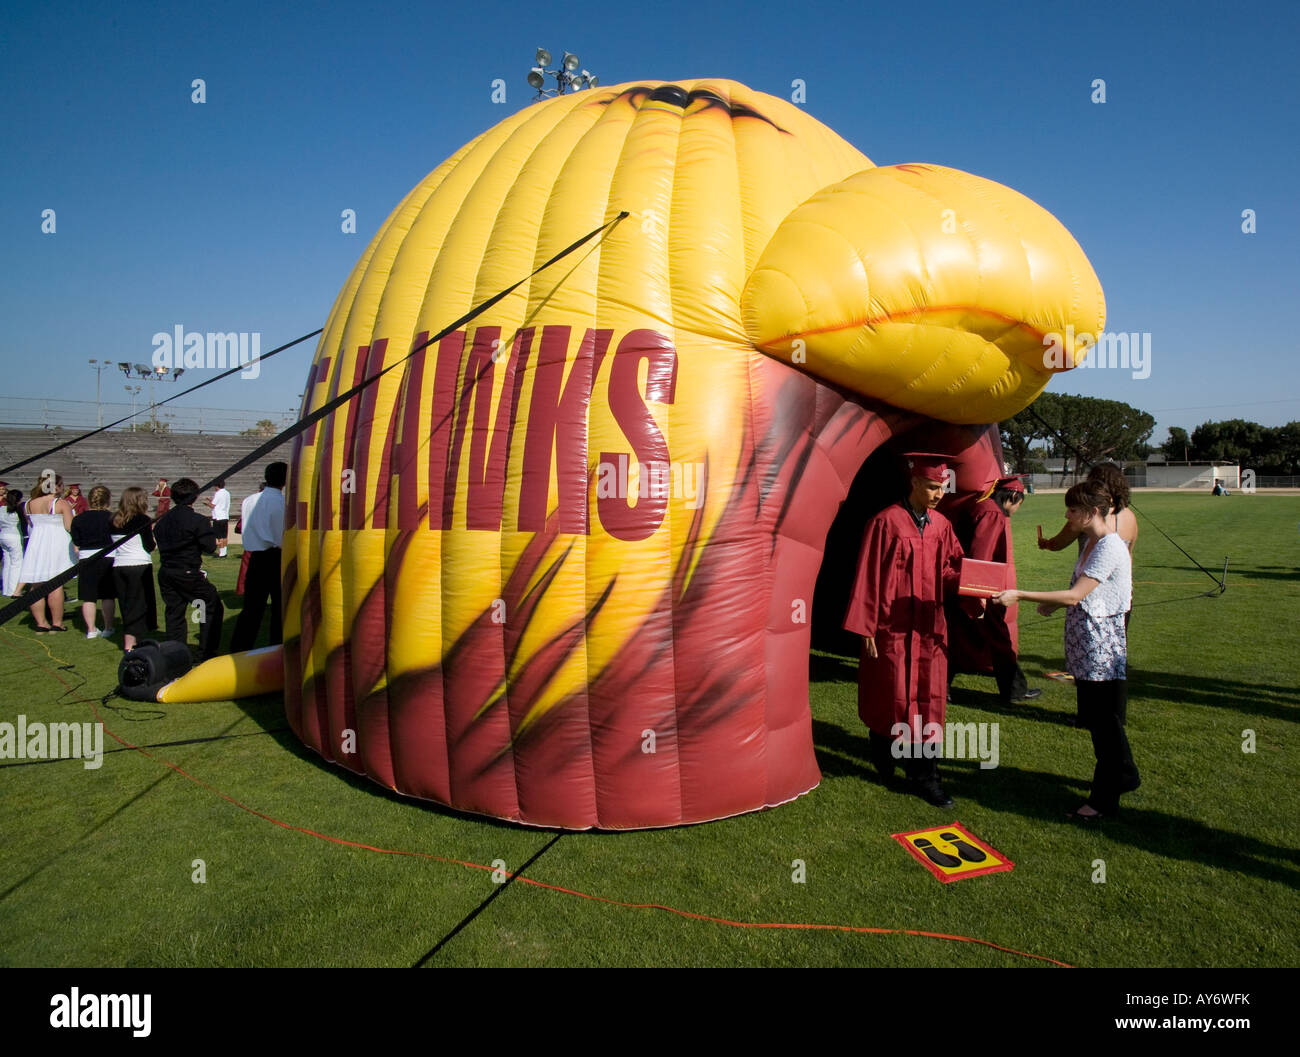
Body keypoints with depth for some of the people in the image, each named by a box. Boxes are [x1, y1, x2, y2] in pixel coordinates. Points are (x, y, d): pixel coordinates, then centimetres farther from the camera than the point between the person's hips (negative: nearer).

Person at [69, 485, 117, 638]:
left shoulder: (78, 519, 0)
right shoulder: (110, 517, -6)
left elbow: (75, 546, 5)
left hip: (86, 560, 1)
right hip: (107, 559, -1)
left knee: (88, 597, 6)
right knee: (108, 596, 7)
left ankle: (91, 629, 8)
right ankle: (108, 628, 10)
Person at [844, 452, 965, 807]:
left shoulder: (941, 525, 5)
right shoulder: (886, 522, -10)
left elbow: (948, 570, 12)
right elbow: (869, 576, -9)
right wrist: (866, 628, -10)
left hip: (929, 627, 5)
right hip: (892, 627, -5)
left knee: (928, 700, 5)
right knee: (892, 697, 5)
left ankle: (924, 776, 14)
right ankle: (881, 749, 34)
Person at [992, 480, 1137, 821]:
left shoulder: (1110, 548, -20)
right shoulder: (1091, 543, 10)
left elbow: (1075, 595, -27)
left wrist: (1020, 596, -29)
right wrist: (1054, 604, 8)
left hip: (1102, 648, -10)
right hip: (1086, 646, 10)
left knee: (1103, 721, 2)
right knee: (1099, 719, 21)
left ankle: (1104, 799, 14)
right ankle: (1124, 775, 39)